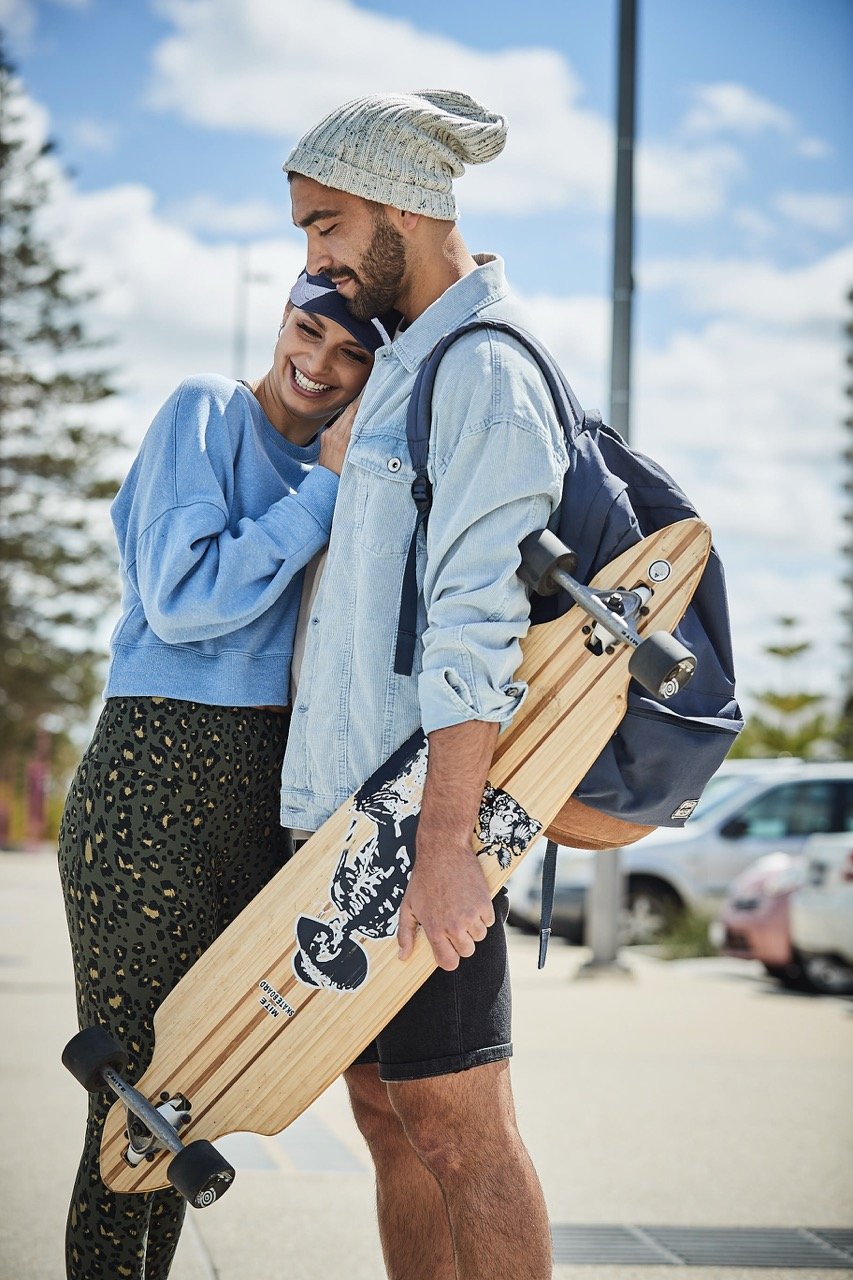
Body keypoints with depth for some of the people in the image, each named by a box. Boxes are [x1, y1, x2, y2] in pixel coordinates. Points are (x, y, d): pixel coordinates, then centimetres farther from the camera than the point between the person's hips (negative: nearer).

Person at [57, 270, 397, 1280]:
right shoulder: (207, 413, -3)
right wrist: (326, 489, -11)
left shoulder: (338, 468, 17)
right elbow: (182, 598, -15)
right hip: (156, 786, -7)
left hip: (266, 795, 7)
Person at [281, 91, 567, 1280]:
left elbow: (479, 622, -20)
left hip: (425, 800, -10)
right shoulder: (406, 369, 21)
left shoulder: (484, 369, -11)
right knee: (387, 1106, 12)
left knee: (455, 1120, -6)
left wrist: (446, 844, -26)